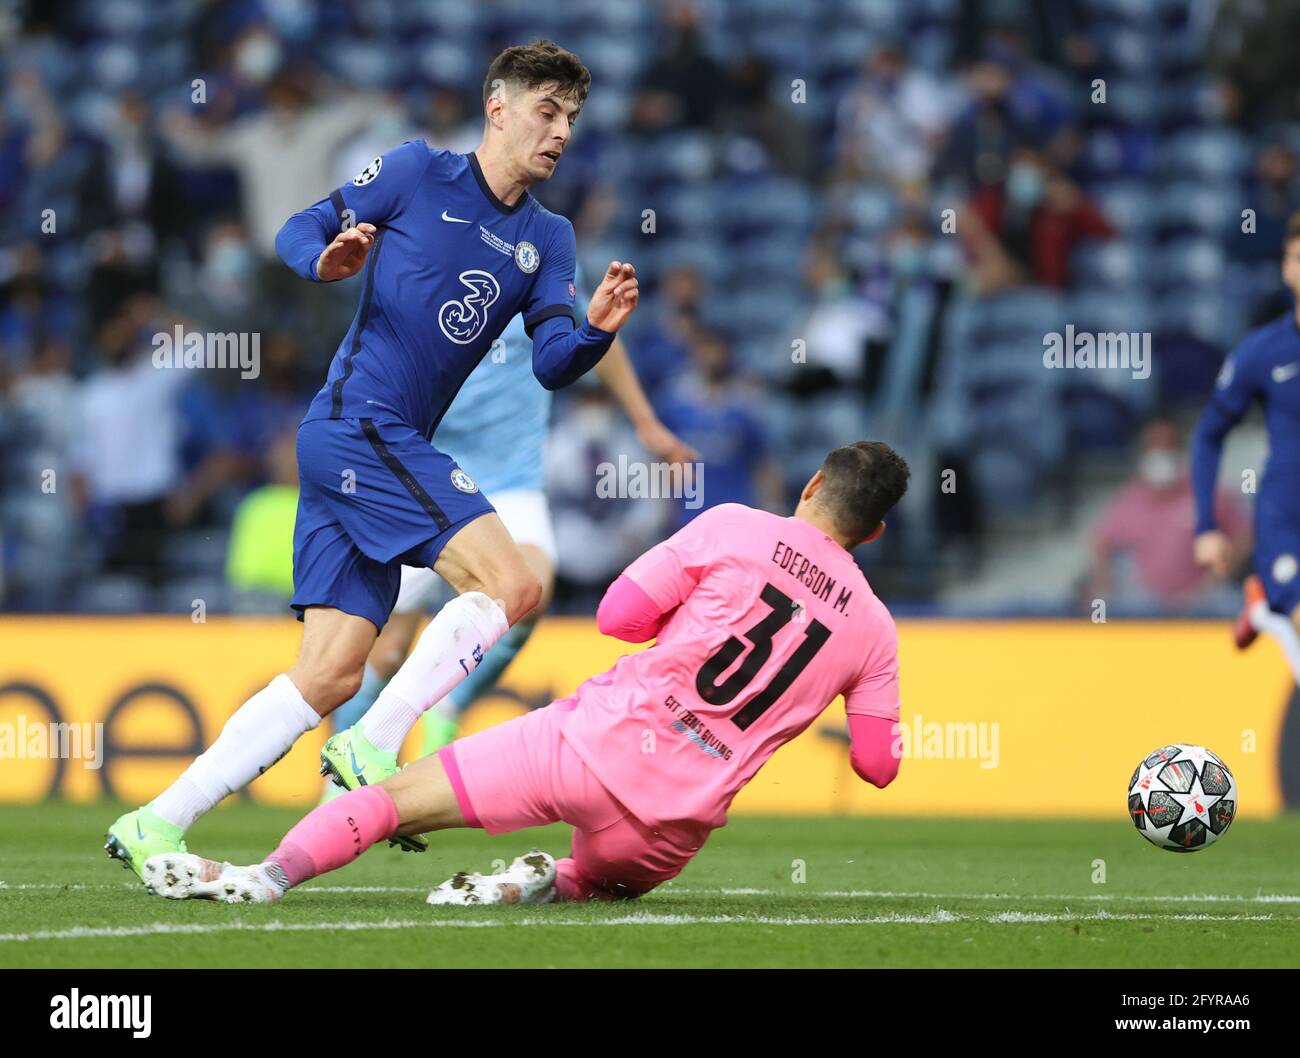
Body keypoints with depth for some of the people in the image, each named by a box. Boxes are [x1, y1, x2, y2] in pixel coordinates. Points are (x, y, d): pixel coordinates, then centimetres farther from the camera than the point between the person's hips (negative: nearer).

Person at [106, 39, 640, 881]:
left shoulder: (548, 239, 15)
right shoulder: (416, 173, 0)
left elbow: (552, 363, 4)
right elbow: (298, 233, 5)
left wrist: (597, 330, -17)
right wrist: (326, 260, -18)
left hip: (391, 449, 7)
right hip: (360, 425, -7)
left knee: (333, 673, 1)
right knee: (512, 584, -19)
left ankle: (155, 826, 2)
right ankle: (373, 750, -14)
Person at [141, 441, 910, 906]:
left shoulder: (733, 529, -1)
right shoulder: (874, 629, 7)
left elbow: (618, 614, -2)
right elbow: (879, 765, 13)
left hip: (600, 742, -3)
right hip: (679, 822, 3)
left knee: (389, 798, 4)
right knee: (608, 879, 34)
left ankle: (267, 876, -15)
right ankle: (554, 885, 2)